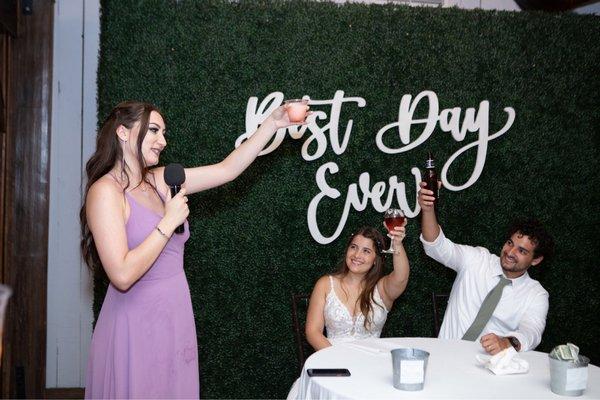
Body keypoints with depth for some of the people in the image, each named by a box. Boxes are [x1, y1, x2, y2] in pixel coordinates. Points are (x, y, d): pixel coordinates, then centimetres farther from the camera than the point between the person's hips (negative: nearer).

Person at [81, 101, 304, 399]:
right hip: (137, 325, -7)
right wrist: (170, 222, -17)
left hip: (175, 318, 7)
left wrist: (272, 124, 4)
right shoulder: (106, 191, -14)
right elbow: (122, 275, -23)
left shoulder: (159, 180, 7)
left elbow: (227, 170, 8)